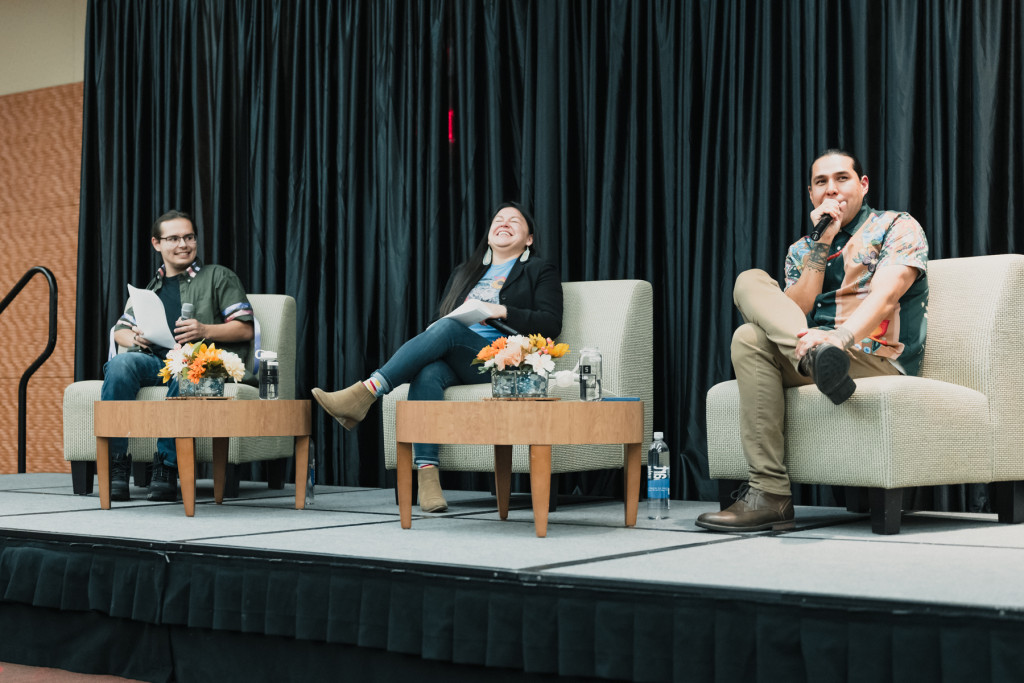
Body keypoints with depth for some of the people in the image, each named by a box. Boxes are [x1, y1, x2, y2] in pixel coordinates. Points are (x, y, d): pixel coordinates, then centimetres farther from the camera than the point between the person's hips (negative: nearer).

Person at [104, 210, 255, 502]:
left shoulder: (219, 277, 19)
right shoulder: (148, 288, 33)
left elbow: (245, 329, 8)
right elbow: (119, 330, 28)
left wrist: (205, 330, -10)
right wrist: (134, 338, 2)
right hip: (154, 360, 4)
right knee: (120, 363, -32)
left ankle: (166, 467, -37)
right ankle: (115, 465, -33)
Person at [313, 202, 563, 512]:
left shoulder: (540, 272, 17)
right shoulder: (464, 272, 32)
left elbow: (551, 324, 2)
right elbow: (440, 316, 25)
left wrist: (502, 311, -10)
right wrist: (429, 340, 0)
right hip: (452, 360, 4)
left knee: (447, 329, -33)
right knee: (427, 374, -33)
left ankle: (364, 393, -44)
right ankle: (427, 474, -43)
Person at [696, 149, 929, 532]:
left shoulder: (897, 227, 7)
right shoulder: (802, 250, 22)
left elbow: (885, 297, -14)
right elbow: (794, 316, 3)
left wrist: (841, 336, -34)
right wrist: (821, 246, -2)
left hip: (878, 362, -5)